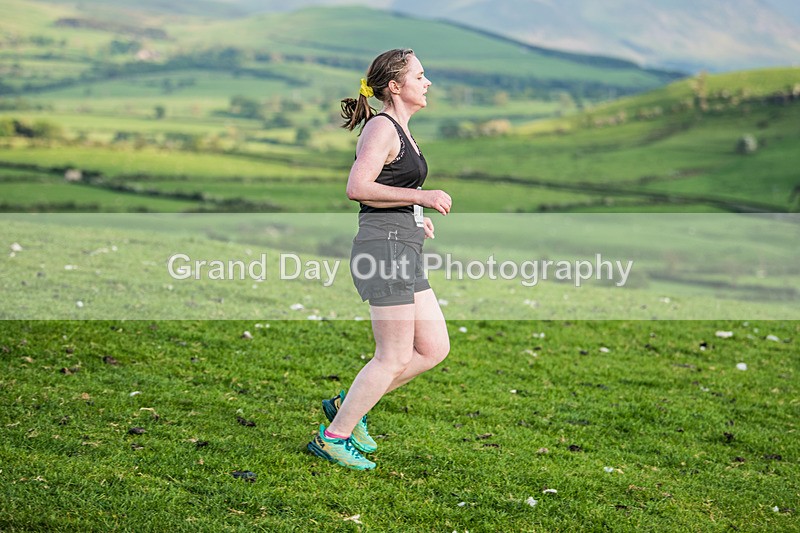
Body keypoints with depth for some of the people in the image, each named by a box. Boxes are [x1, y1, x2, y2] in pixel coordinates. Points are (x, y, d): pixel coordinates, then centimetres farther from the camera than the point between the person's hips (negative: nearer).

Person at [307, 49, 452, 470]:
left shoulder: (399, 131, 19)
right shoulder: (381, 127, -11)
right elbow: (357, 187, -22)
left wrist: (417, 216, 15)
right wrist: (423, 197, -19)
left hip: (403, 253, 10)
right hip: (385, 246, -10)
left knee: (434, 348, 9)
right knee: (394, 356, -5)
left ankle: (348, 405, 18)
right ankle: (333, 437, 6)